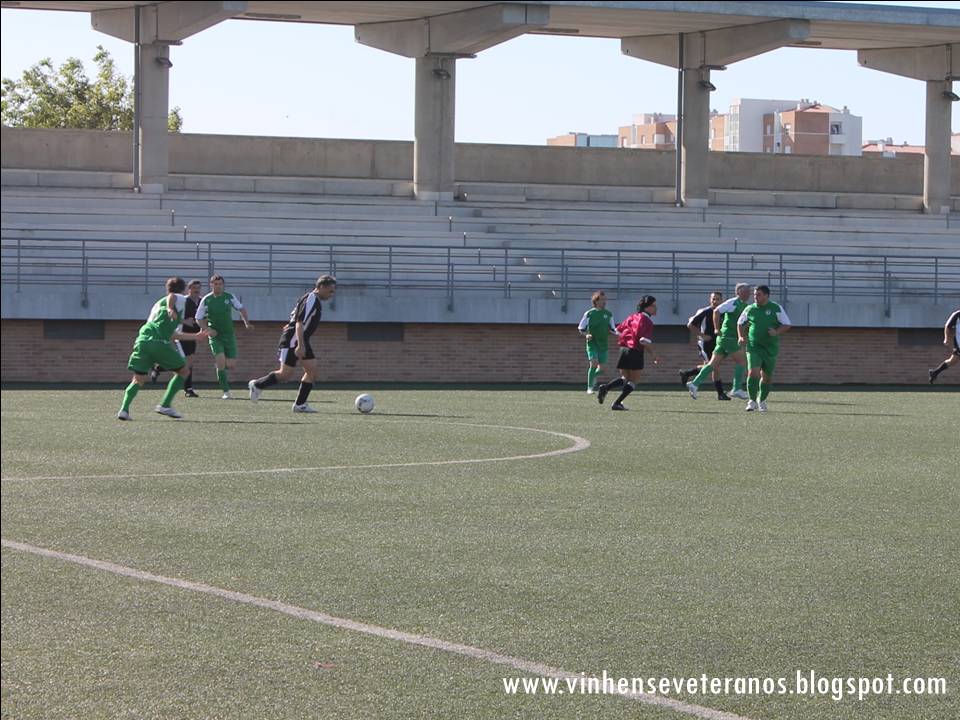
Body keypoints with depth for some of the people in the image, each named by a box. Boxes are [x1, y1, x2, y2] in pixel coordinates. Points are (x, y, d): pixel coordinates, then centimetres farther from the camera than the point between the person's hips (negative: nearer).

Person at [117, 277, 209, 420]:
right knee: (182, 371, 14)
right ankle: (165, 405, 8)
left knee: (138, 380, 8)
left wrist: (195, 337, 48)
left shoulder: (158, 303, 35)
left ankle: (124, 409, -13)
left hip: (142, 340, 6)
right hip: (159, 343, -6)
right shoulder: (181, 299, 14)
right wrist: (170, 309, -32)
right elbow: (172, 296, -13)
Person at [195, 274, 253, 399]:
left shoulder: (229, 297, -1)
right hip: (215, 336, -2)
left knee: (231, 365, -4)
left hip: (229, 335, 2)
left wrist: (247, 323, 3)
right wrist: (207, 329, -15)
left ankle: (222, 369, 34)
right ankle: (226, 391, -10)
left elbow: (241, 308, 15)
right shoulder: (206, 300, -6)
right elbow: (199, 319, 1)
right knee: (221, 361, -19)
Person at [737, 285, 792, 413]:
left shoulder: (776, 309, -2)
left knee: (767, 377, 8)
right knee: (753, 372, -17)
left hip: (770, 348, 0)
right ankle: (753, 401, -8)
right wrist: (741, 337, 2)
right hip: (754, 347, 0)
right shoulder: (749, 309, 4)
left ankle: (762, 401, 28)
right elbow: (740, 324, 18)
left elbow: (787, 325, 1)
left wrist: (776, 332, -17)